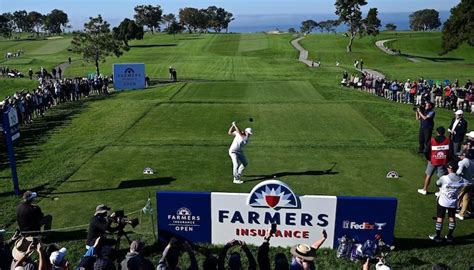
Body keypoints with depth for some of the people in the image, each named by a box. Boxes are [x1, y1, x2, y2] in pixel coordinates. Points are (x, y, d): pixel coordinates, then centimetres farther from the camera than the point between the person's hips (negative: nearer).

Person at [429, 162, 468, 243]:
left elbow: (437, 184, -4)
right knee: (452, 218, 17)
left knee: (440, 218, 9)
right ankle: (449, 236, 28)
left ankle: (437, 236, 17)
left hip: (442, 202, -3)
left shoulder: (444, 178, -22)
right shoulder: (461, 180, -12)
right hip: (453, 203, 3)